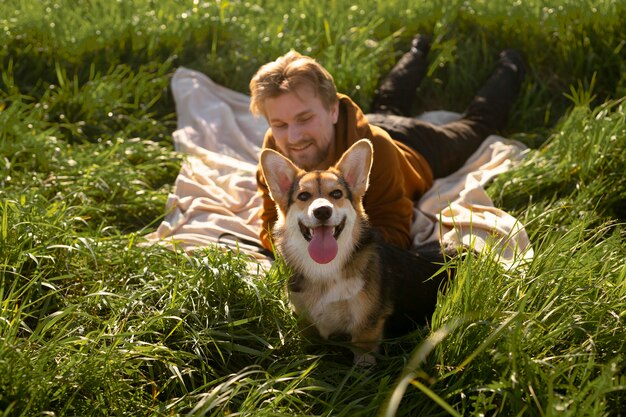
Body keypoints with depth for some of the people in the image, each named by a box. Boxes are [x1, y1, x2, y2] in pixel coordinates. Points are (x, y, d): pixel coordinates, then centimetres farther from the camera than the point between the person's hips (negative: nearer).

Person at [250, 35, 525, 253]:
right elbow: (272, 223, -32)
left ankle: (508, 69, 56)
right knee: (386, 109, 38)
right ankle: (417, 52, 64)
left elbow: (395, 232, -46)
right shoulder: (275, 147, -40)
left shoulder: (374, 148, -51)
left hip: (415, 151, -3)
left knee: (474, 123, 28)